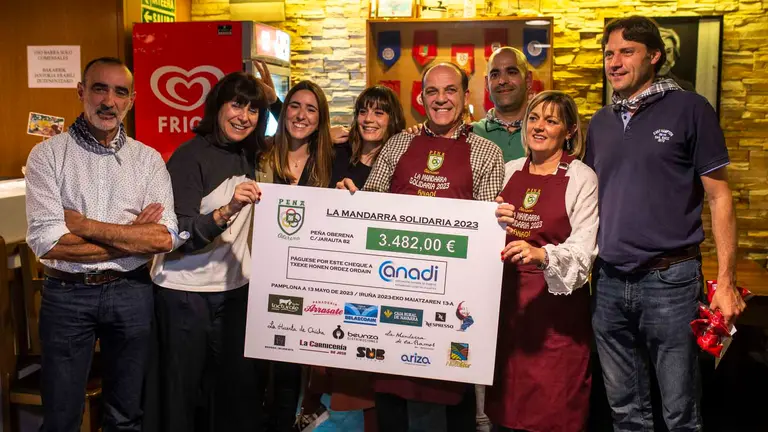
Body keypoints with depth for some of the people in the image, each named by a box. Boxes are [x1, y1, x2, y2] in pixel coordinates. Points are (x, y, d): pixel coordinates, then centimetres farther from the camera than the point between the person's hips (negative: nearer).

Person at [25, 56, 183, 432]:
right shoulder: (48, 155, -4)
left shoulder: (148, 159, 1)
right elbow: (46, 242, -14)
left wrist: (84, 224, -14)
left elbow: (166, 239, -11)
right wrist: (134, 236, -13)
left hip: (131, 293, 2)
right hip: (66, 294, -1)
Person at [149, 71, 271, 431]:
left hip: (236, 287, 6)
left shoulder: (251, 156, 5)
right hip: (187, 292, -5)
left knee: (241, 384, 6)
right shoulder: (190, 157, -12)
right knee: (184, 389, 5)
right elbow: (178, 237, -19)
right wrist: (227, 211, -34)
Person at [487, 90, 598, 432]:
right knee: (507, 404, 10)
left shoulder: (582, 178, -4)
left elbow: (583, 250, -13)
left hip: (557, 304, -4)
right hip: (507, 299, 4)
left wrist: (542, 255, -32)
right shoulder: (509, 171, 10)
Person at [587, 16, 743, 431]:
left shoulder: (689, 109, -3)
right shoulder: (600, 123, 11)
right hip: (608, 283, 4)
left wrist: (726, 280, -8)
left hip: (669, 280, -4)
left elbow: (719, 197, -3)